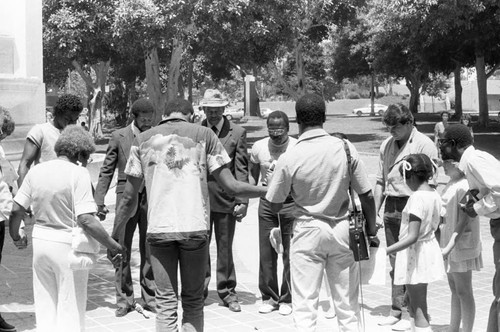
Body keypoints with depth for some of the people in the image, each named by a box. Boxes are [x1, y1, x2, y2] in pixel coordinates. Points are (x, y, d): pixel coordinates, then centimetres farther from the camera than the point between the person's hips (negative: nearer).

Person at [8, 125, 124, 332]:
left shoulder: (36, 171, 1)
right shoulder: (78, 174, -15)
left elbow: (16, 210, 4)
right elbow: (85, 220, -23)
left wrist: (16, 237, 22)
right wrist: (114, 246, -17)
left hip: (40, 242, 5)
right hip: (69, 245, -5)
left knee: (44, 307, 17)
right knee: (71, 309, 7)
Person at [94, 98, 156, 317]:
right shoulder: (119, 137, 3)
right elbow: (107, 171, 5)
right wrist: (99, 201, -2)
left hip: (151, 198, 1)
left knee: (149, 251, 6)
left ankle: (149, 297, 15)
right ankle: (124, 299, 10)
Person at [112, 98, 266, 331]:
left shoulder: (143, 140, 12)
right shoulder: (203, 135, 7)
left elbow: (129, 196, 10)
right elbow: (231, 187, 2)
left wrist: (117, 233, 21)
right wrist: (270, 191, 15)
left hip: (158, 228, 1)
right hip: (195, 226, -1)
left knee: (165, 303, 7)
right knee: (193, 301, 11)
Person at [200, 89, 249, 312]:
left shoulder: (237, 133, 1)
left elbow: (241, 169, -2)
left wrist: (242, 200, -9)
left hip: (225, 199, -1)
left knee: (225, 248, 6)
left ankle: (227, 291, 18)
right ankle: (199, 289, 19)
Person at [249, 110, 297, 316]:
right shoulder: (259, 147, 1)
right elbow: (253, 176, 13)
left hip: (292, 202, -3)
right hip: (267, 201, 3)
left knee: (290, 253, 2)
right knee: (266, 252, 5)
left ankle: (287, 299, 13)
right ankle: (269, 297, 18)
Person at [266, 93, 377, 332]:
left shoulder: (289, 158, -12)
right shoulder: (345, 148, -8)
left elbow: (274, 205, -3)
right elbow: (367, 195, -3)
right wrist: (371, 228, 11)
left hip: (307, 231, -2)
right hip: (342, 230, 2)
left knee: (304, 305, 5)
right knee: (347, 303, 12)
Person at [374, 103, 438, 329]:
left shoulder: (424, 144, -7)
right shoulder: (386, 145, 13)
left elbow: (430, 183, -10)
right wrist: (374, 212, 13)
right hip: (391, 207, 7)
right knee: (395, 263, 11)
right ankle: (396, 310, 18)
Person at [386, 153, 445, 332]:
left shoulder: (417, 198, -22)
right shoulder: (434, 194, 5)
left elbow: (412, 237, -27)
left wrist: (385, 251, -31)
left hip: (415, 253, -9)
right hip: (429, 249, 9)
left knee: (418, 311, -3)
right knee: (415, 307, 21)